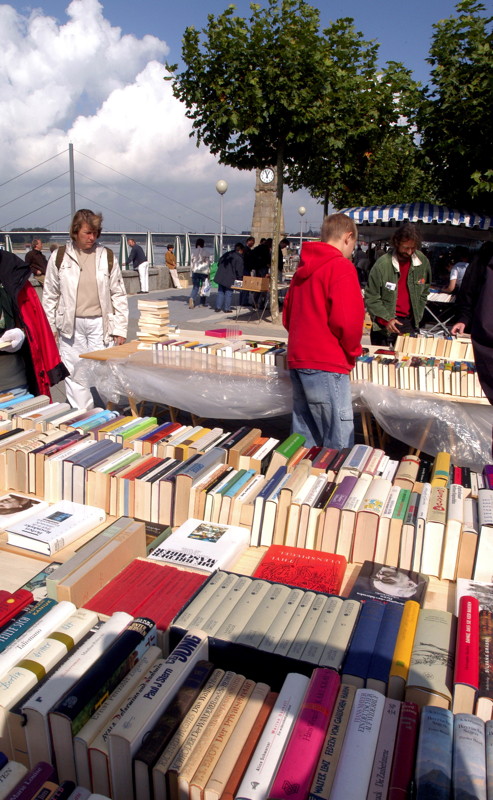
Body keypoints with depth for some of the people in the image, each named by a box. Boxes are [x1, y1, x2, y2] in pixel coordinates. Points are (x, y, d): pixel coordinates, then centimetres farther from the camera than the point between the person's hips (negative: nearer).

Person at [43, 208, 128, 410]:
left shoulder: (107, 257, 2)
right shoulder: (59, 257, 2)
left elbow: (119, 295, 4)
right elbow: (50, 295, 8)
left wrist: (120, 328, 1)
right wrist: (49, 327, 6)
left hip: (100, 323, -1)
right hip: (70, 325, 1)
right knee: (74, 373, 5)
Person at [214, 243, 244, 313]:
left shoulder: (226, 254, 12)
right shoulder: (239, 258, -10)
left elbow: (219, 264, 18)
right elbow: (239, 270, -12)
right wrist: (240, 279, 0)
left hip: (220, 277, 6)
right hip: (230, 279, -6)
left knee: (220, 292, 13)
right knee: (228, 293, 5)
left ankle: (218, 307, 14)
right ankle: (226, 309, 9)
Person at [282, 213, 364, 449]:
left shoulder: (304, 267, 16)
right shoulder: (342, 267, -9)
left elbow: (287, 316, 20)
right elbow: (346, 320, -18)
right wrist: (353, 350, -1)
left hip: (297, 360, 9)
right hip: (327, 365, -8)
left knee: (304, 437, 14)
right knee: (339, 443, -3)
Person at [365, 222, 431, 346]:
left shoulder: (423, 262, 0)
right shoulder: (382, 264, -13)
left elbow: (424, 292, 14)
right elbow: (371, 298, -9)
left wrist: (417, 316, 8)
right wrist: (387, 319, -16)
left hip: (409, 322, 4)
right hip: (384, 324, -3)